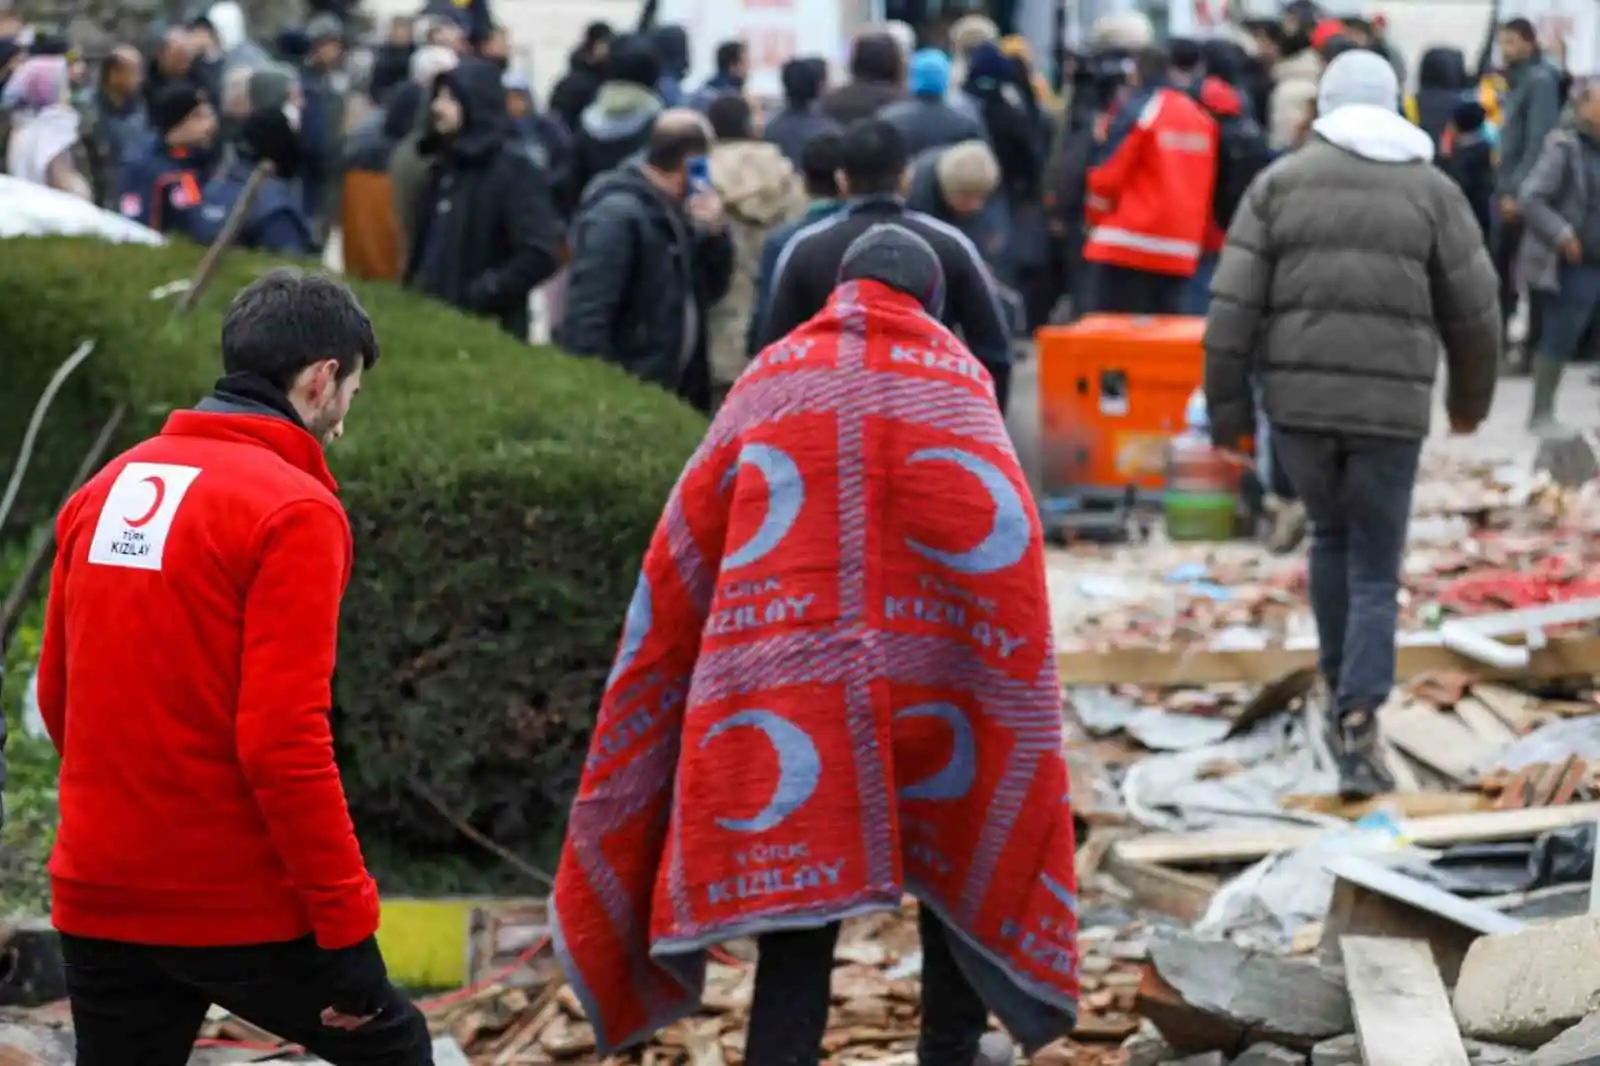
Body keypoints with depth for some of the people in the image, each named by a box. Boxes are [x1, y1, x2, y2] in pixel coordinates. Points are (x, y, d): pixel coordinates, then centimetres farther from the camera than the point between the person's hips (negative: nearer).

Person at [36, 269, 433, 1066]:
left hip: (97, 903, 6)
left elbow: (58, 694, 14)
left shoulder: (107, 489, 9)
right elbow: (283, 739, -19)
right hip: (238, 906, -6)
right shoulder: (293, 510, -12)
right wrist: (348, 926, -14)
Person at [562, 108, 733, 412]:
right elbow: (588, 314, -22)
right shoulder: (616, 215, -16)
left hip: (676, 389, 9)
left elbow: (712, 288, 18)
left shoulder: (676, 210, 12)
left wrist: (715, 233, 0)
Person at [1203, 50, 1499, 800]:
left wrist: (1227, 406, 5)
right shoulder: (1431, 190, 4)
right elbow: (1473, 311, 6)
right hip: (1391, 403, -1)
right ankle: (1358, 729, -9)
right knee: (1376, 572, 5)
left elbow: (1235, 303, -1)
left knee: (1330, 534, 26)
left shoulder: (1280, 182, 5)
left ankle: (1341, 695, 27)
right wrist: (1470, 398, 22)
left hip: (1298, 399, 2)